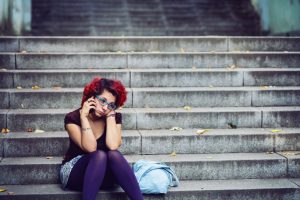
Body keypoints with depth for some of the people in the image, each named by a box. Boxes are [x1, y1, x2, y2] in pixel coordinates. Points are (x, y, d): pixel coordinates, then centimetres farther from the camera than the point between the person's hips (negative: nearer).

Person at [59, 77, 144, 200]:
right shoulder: (72, 118, -13)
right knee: (100, 155, -32)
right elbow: (90, 148, -27)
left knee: (114, 154, -30)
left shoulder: (115, 117, -5)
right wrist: (84, 117, -28)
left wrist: (110, 114, -19)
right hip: (74, 173, -2)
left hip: (104, 176, 3)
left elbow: (113, 146, -24)